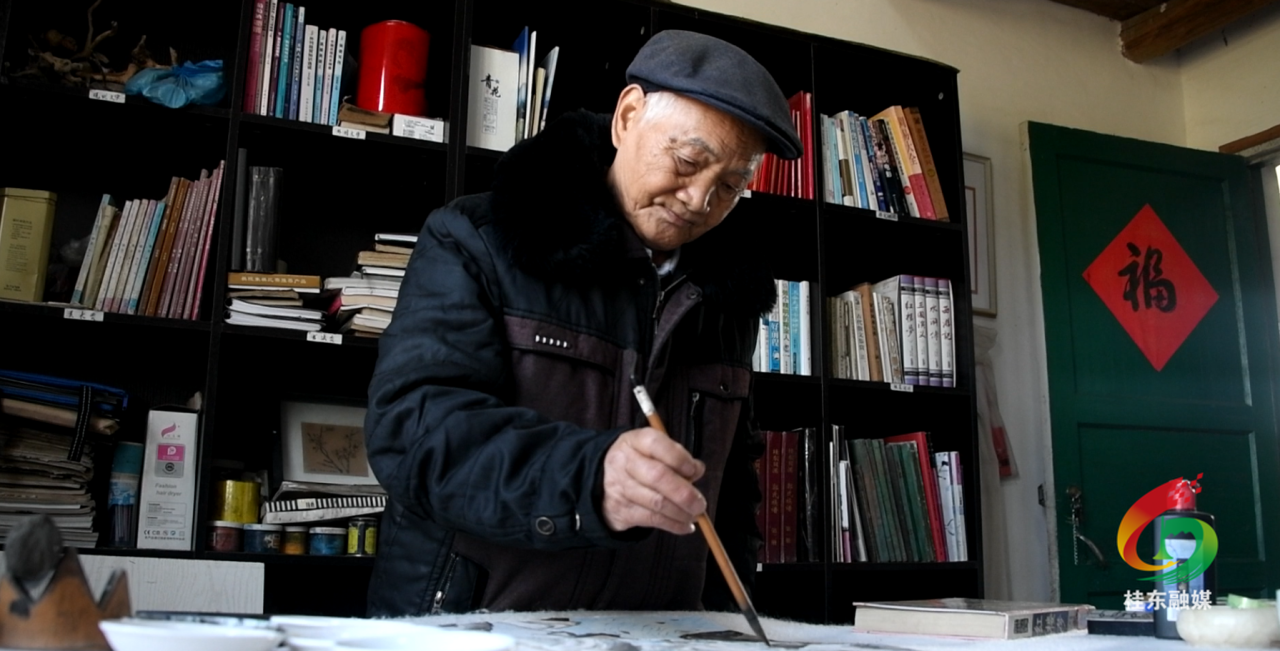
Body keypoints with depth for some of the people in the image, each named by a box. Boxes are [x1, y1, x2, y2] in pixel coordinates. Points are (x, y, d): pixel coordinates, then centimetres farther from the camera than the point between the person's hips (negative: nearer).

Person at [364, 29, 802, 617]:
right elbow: (412, 427, -17)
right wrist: (586, 477, -32)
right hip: (467, 622, -4)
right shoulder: (477, 244, -4)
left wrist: (723, 618, 10)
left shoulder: (728, 295, 12)